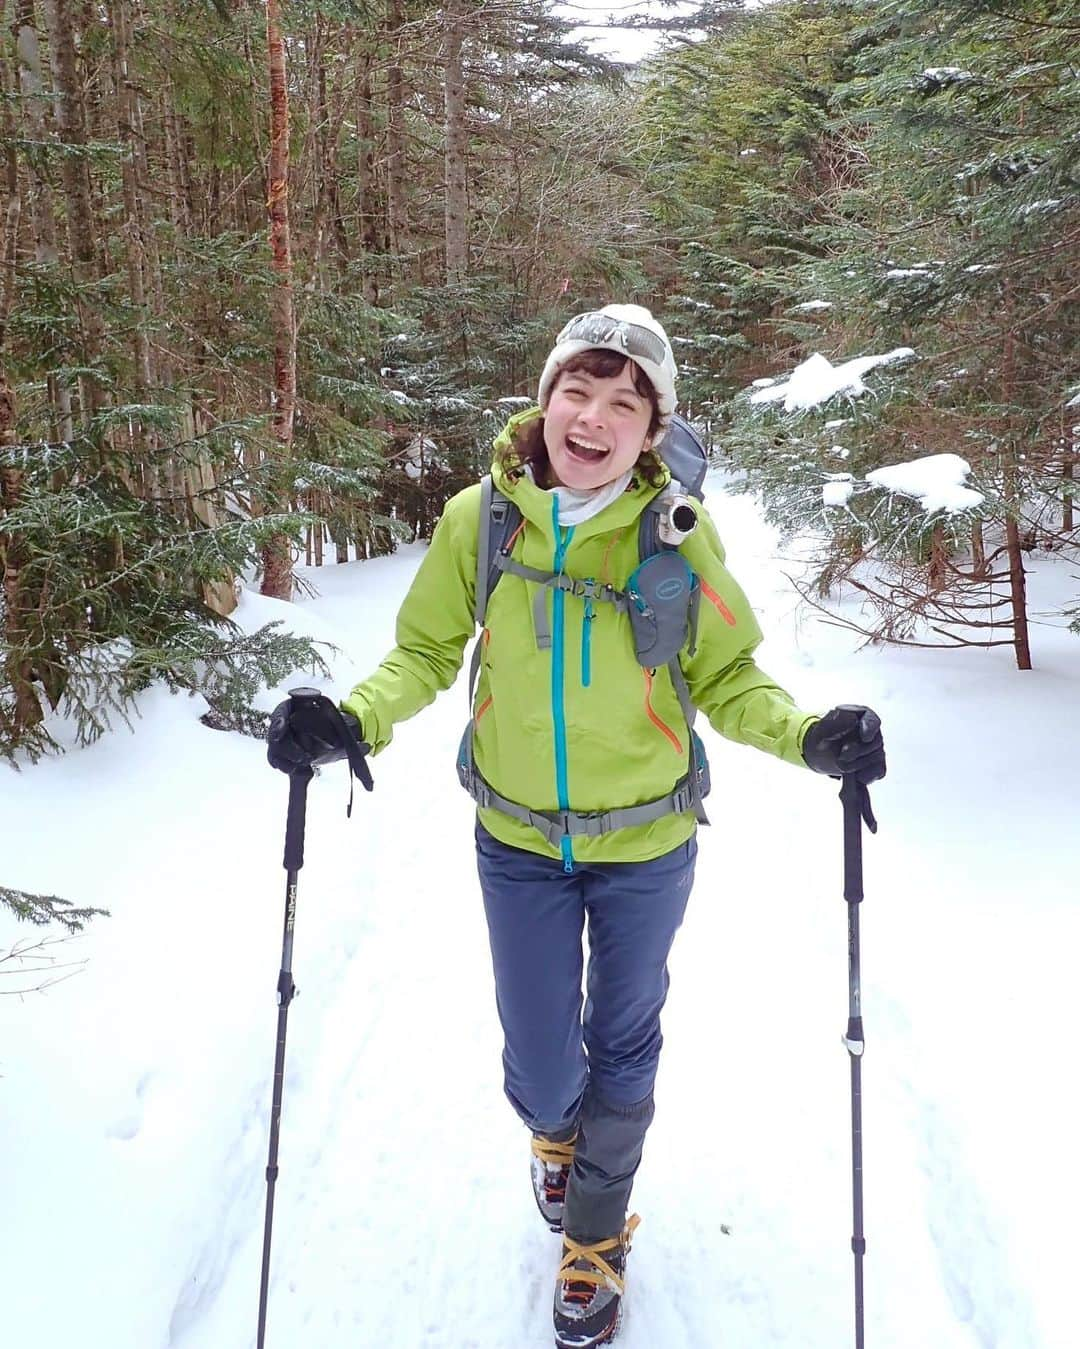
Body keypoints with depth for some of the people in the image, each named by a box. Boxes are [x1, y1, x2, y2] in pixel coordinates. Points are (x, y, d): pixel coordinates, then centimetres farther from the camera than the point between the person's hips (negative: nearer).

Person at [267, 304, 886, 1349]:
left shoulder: (680, 532, -14)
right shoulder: (478, 518, -12)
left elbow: (726, 680, -6)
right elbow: (426, 652, -1)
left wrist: (807, 736, -25)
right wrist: (356, 719, -20)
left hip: (647, 846, 0)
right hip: (518, 844, 1)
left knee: (621, 1054, 17)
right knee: (540, 1075, 8)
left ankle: (595, 1240, 47)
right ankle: (556, 1129, 50)